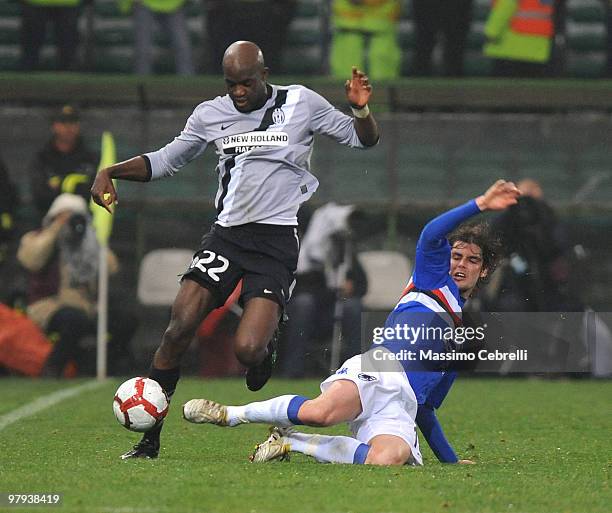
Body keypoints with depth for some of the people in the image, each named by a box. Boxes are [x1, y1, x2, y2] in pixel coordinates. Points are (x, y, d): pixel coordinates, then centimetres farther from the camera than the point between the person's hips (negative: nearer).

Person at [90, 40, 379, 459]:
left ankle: (264, 350, 23)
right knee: (179, 328, -11)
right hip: (227, 234, 3)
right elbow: (166, 160, 21)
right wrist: (110, 172, 8)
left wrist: (361, 110, -12)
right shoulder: (211, 114, 9)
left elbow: (363, 140, 10)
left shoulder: (301, 104, 2)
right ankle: (150, 438, -2)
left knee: (247, 350, -18)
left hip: (276, 240, -3)